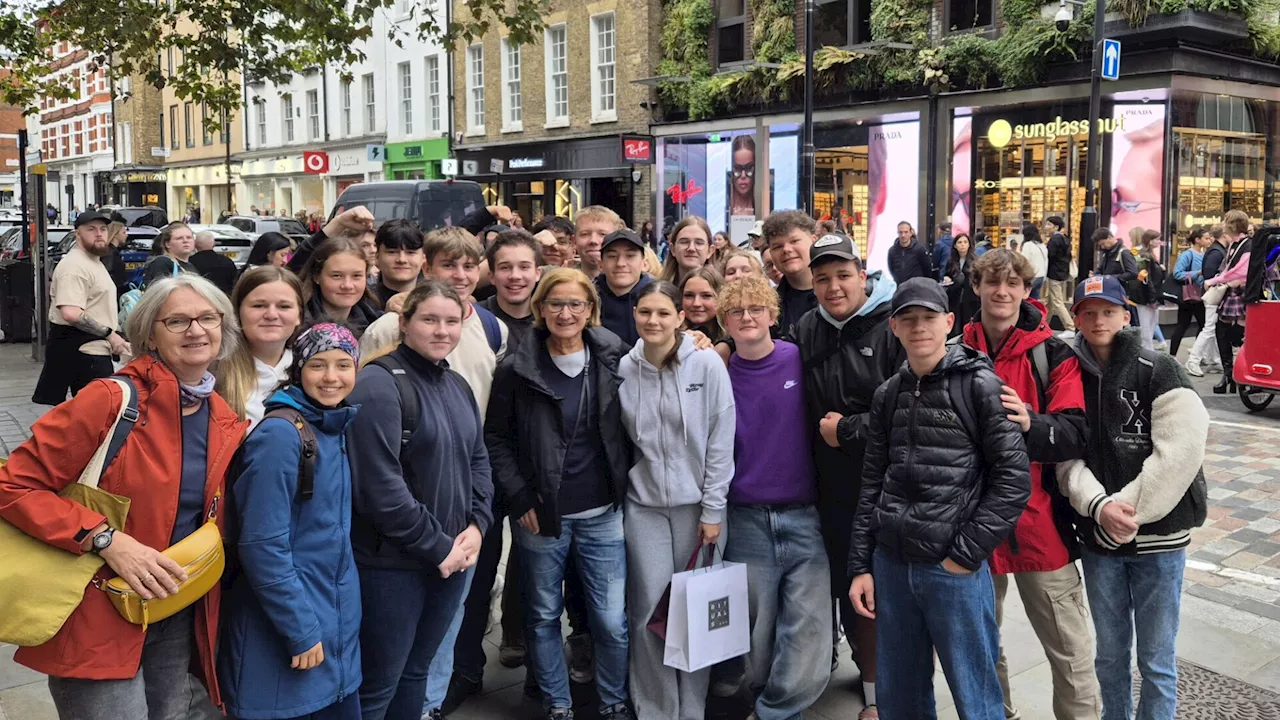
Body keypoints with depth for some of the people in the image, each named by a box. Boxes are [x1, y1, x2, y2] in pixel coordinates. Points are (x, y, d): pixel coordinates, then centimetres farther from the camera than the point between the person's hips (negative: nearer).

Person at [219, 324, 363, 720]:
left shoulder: (337, 430, 8)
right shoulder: (280, 434, -17)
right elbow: (263, 546, -21)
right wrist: (301, 630, -18)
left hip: (338, 628, 8)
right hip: (282, 638, -8)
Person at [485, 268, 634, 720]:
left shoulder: (613, 358, 0)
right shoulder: (517, 368, -4)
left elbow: (629, 429, 9)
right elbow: (496, 438, 0)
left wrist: (627, 489, 2)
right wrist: (520, 499, -6)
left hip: (603, 513, 1)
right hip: (541, 514, 0)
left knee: (612, 619, 4)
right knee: (544, 615, 12)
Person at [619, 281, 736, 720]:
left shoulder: (707, 365, -8)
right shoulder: (623, 369, 0)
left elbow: (721, 442, -7)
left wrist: (713, 510, -8)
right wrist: (619, 493, 4)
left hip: (697, 505, -2)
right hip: (643, 506, 2)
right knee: (650, 611, 1)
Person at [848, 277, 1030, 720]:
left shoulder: (980, 385, -5)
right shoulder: (888, 396, 9)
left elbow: (1014, 478, -9)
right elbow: (872, 485, 12)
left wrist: (966, 553, -11)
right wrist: (860, 566, 8)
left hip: (955, 569, -5)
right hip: (891, 565, 5)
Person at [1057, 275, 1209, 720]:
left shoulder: (1158, 371, -6)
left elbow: (1181, 451, -16)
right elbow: (1067, 456, -3)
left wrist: (1128, 510, -17)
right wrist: (1099, 505, -19)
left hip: (1158, 538, -3)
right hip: (1098, 539, 3)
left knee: (1156, 659, 7)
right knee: (1110, 653, 16)